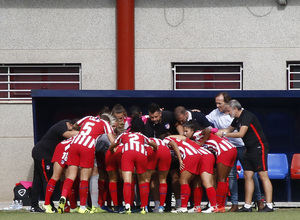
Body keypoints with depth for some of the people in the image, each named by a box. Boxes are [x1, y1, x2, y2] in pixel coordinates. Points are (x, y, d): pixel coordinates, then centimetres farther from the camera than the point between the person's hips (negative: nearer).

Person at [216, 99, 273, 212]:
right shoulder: (237, 119, 13)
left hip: (259, 148, -10)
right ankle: (247, 206, 7)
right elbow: (229, 129, 28)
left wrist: (224, 134, -12)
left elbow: (241, 134, -21)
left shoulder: (247, 116, -16)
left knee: (263, 176, -10)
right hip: (249, 150, 10)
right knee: (248, 176, 6)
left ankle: (269, 205, -11)